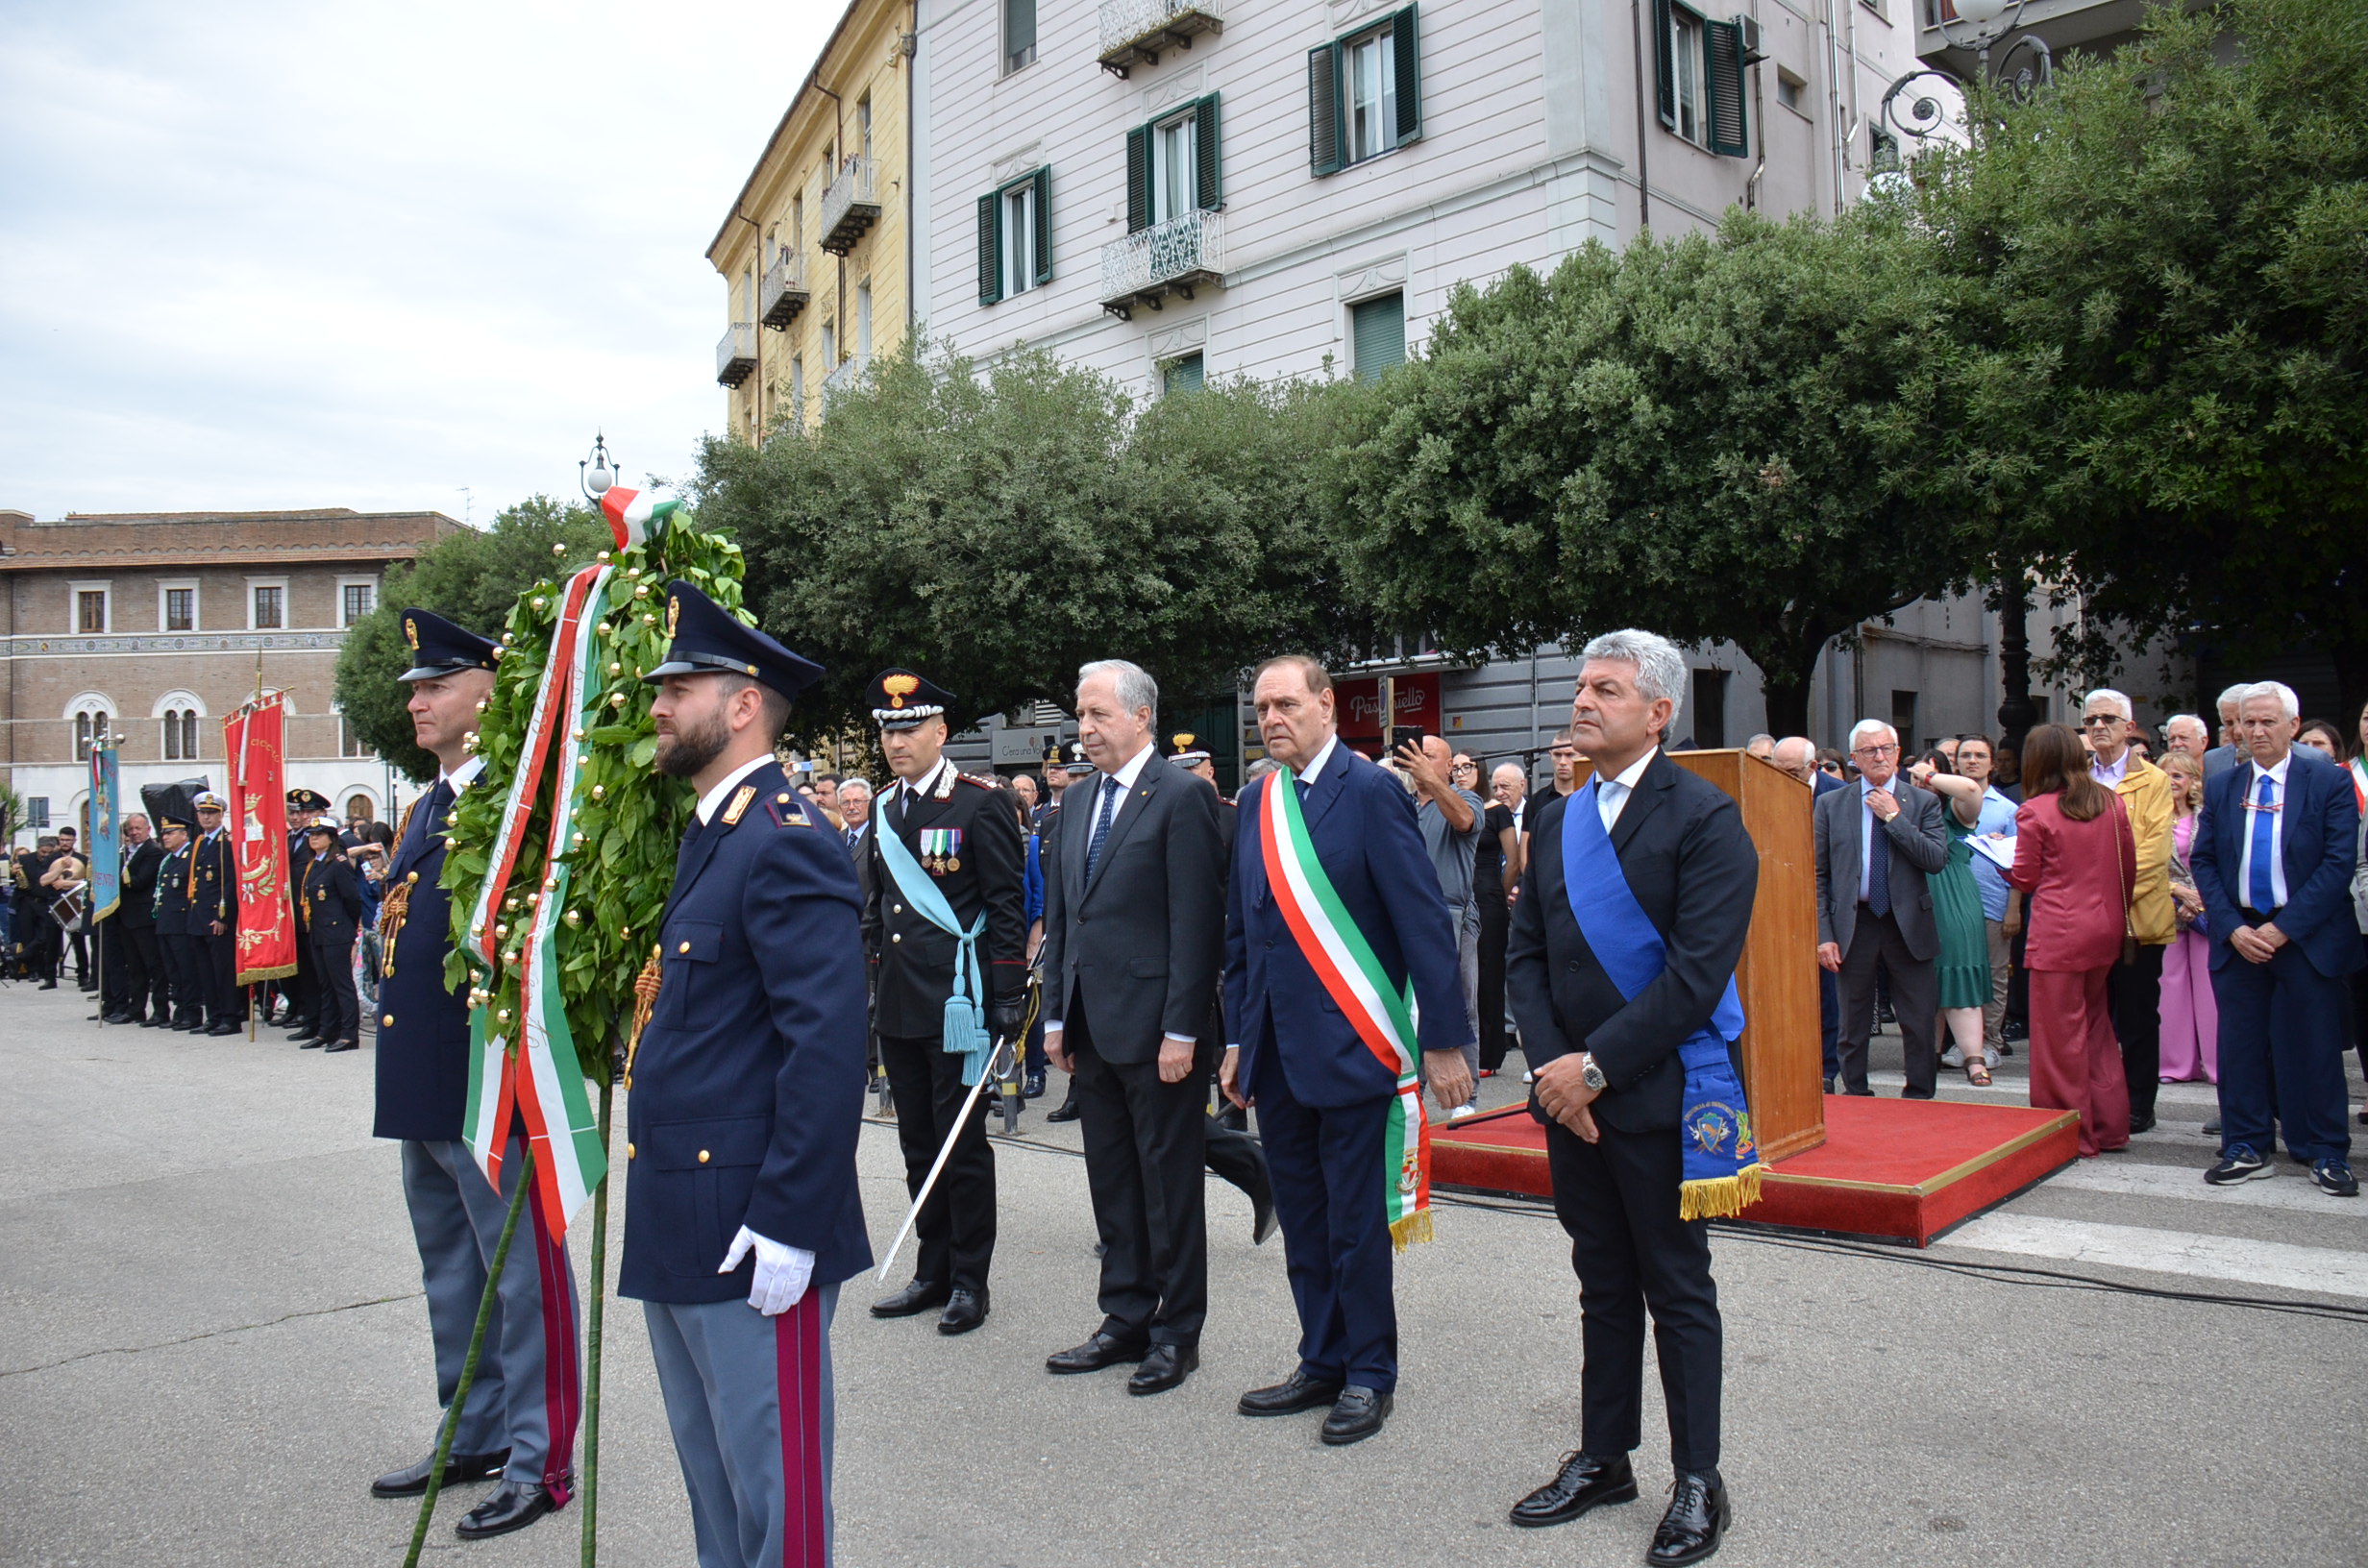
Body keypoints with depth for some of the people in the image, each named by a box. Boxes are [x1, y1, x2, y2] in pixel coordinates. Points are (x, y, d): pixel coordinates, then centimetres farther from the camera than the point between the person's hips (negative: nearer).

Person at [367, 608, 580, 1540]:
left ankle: (539, 1462, 13)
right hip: (424, 1084, 10)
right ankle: (474, 1438, 35)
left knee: (522, 1273, 1)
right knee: (450, 1272, 20)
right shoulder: (424, 808, 15)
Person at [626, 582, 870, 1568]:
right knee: (710, 1471, 22)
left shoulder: (786, 843, -18)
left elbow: (830, 1045, -24)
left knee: (772, 1480, 4)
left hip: (751, 1232, -10)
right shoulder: (706, 837, 14)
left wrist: (787, 1225, -24)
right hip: (679, 1225, 10)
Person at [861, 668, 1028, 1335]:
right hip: (899, 1006, 7)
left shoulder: (983, 804, -8)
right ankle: (933, 1273, 24)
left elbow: (1008, 905, -10)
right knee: (919, 1146, 13)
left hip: (958, 1001, -7)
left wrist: (1008, 995, -14)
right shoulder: (886, 812, 13)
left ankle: (970, 1280, 13)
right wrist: (876, 979, 18)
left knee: (962, 1143, 1)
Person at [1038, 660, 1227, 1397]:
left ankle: (1177, 1332, 17)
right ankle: (1125, 1321, 27)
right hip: (1093, 1029, 8)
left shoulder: (1182, 796, -11)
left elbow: (1197, 921, -15)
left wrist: (1182, 1030, -18)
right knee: (1112, 1182, 15)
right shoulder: (1081, 801, 13)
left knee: (1169, 1184, 4)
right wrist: (1057, 1016, 12)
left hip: (1156, 1030, -8)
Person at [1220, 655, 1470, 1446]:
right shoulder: (1256, 802, 9)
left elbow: (1425, 921, -12)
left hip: (1350, 1045, -6)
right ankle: (1323, 1362, 30)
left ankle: (1370, 1374, 21)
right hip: (1276, 1047, 6)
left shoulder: (1371, 792, -10)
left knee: (1356, 1220, 5)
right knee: (1302, 1218, 15)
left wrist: (1444, 1042, -14)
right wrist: (1237, 1039, 13)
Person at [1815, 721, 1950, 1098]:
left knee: (1919, 1022, 3)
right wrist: (1823, 934, -5)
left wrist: (1894, 816, -13)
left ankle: (1920, 1098, 17)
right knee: (1853, 1025, 9)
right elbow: (1818, 876, 2)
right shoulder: (1830, 805, 3)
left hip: (1908, 924, 0)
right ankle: (1855, 1098, 21)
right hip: (1854, 924, 0)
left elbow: (1937, 860, -11)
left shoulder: (1923, 802, 3)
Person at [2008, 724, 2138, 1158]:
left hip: (2058, 934, -6)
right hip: (2105, 928, 6)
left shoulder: (2035, 811, -12)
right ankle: (2110, 1127, 24)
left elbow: (2025, 878, -6)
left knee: (2061, 1034, 4)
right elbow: (2129, 864, 10)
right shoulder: (2110, 802, 3)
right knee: (2096, 1026, 18)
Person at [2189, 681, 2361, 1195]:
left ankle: (2326, 1153, 16)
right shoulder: (2220, 787, 8)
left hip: (2307, 937, -3)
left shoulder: (2330, 782, -3)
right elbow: (2203, 861, 6)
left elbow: (2340, 863, -8)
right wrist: (2233, 927, -7)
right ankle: (2246, 1148, 17)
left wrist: (2284, 927, -14)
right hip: (2238, 936, 3)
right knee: (2240, 1046, 7)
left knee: (2314, 1049, 3)